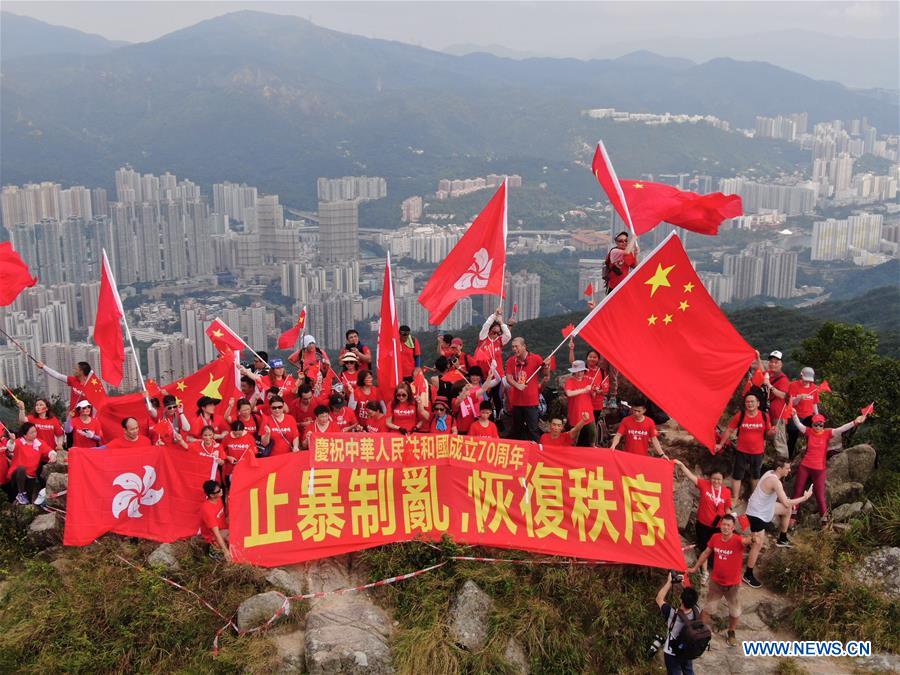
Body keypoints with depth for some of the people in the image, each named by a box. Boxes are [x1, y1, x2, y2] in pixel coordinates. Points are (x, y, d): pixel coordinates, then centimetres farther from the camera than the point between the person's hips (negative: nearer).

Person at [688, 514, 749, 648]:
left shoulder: (738, 540, -26)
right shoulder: (715, 538, -14)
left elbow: (746, 540, -52)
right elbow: (706, 553, 3)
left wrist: (753, 539, -76)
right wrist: (695, 568, 11)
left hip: (733, 584, -2)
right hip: (716, 582, 2)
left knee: (735, 612, 19)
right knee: (708, 609, 14)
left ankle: (731, 633, 44)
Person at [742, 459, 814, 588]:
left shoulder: (771, 473, -2)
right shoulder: (775, 481, -31)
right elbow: (786, 503, -32)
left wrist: (789, 503, 6)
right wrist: (805, 497, -21)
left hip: (763, 508, 9)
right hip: (757, 515, -9)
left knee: (788, 509, 23)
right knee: (759, 544, -1)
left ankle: (782, 539, 40)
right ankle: (748, 575, 13)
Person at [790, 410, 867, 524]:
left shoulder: (827, 433, -6)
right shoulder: (809, 431, -5)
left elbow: (841, 429, -18)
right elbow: (798, 425, -19)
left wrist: (855, 422, -31)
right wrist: (794, 415, -38)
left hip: (819, 469, -1)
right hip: (804, 467, 1)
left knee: (820, 495, 4)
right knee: (797, 491, 13)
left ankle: (824, 519, 19)